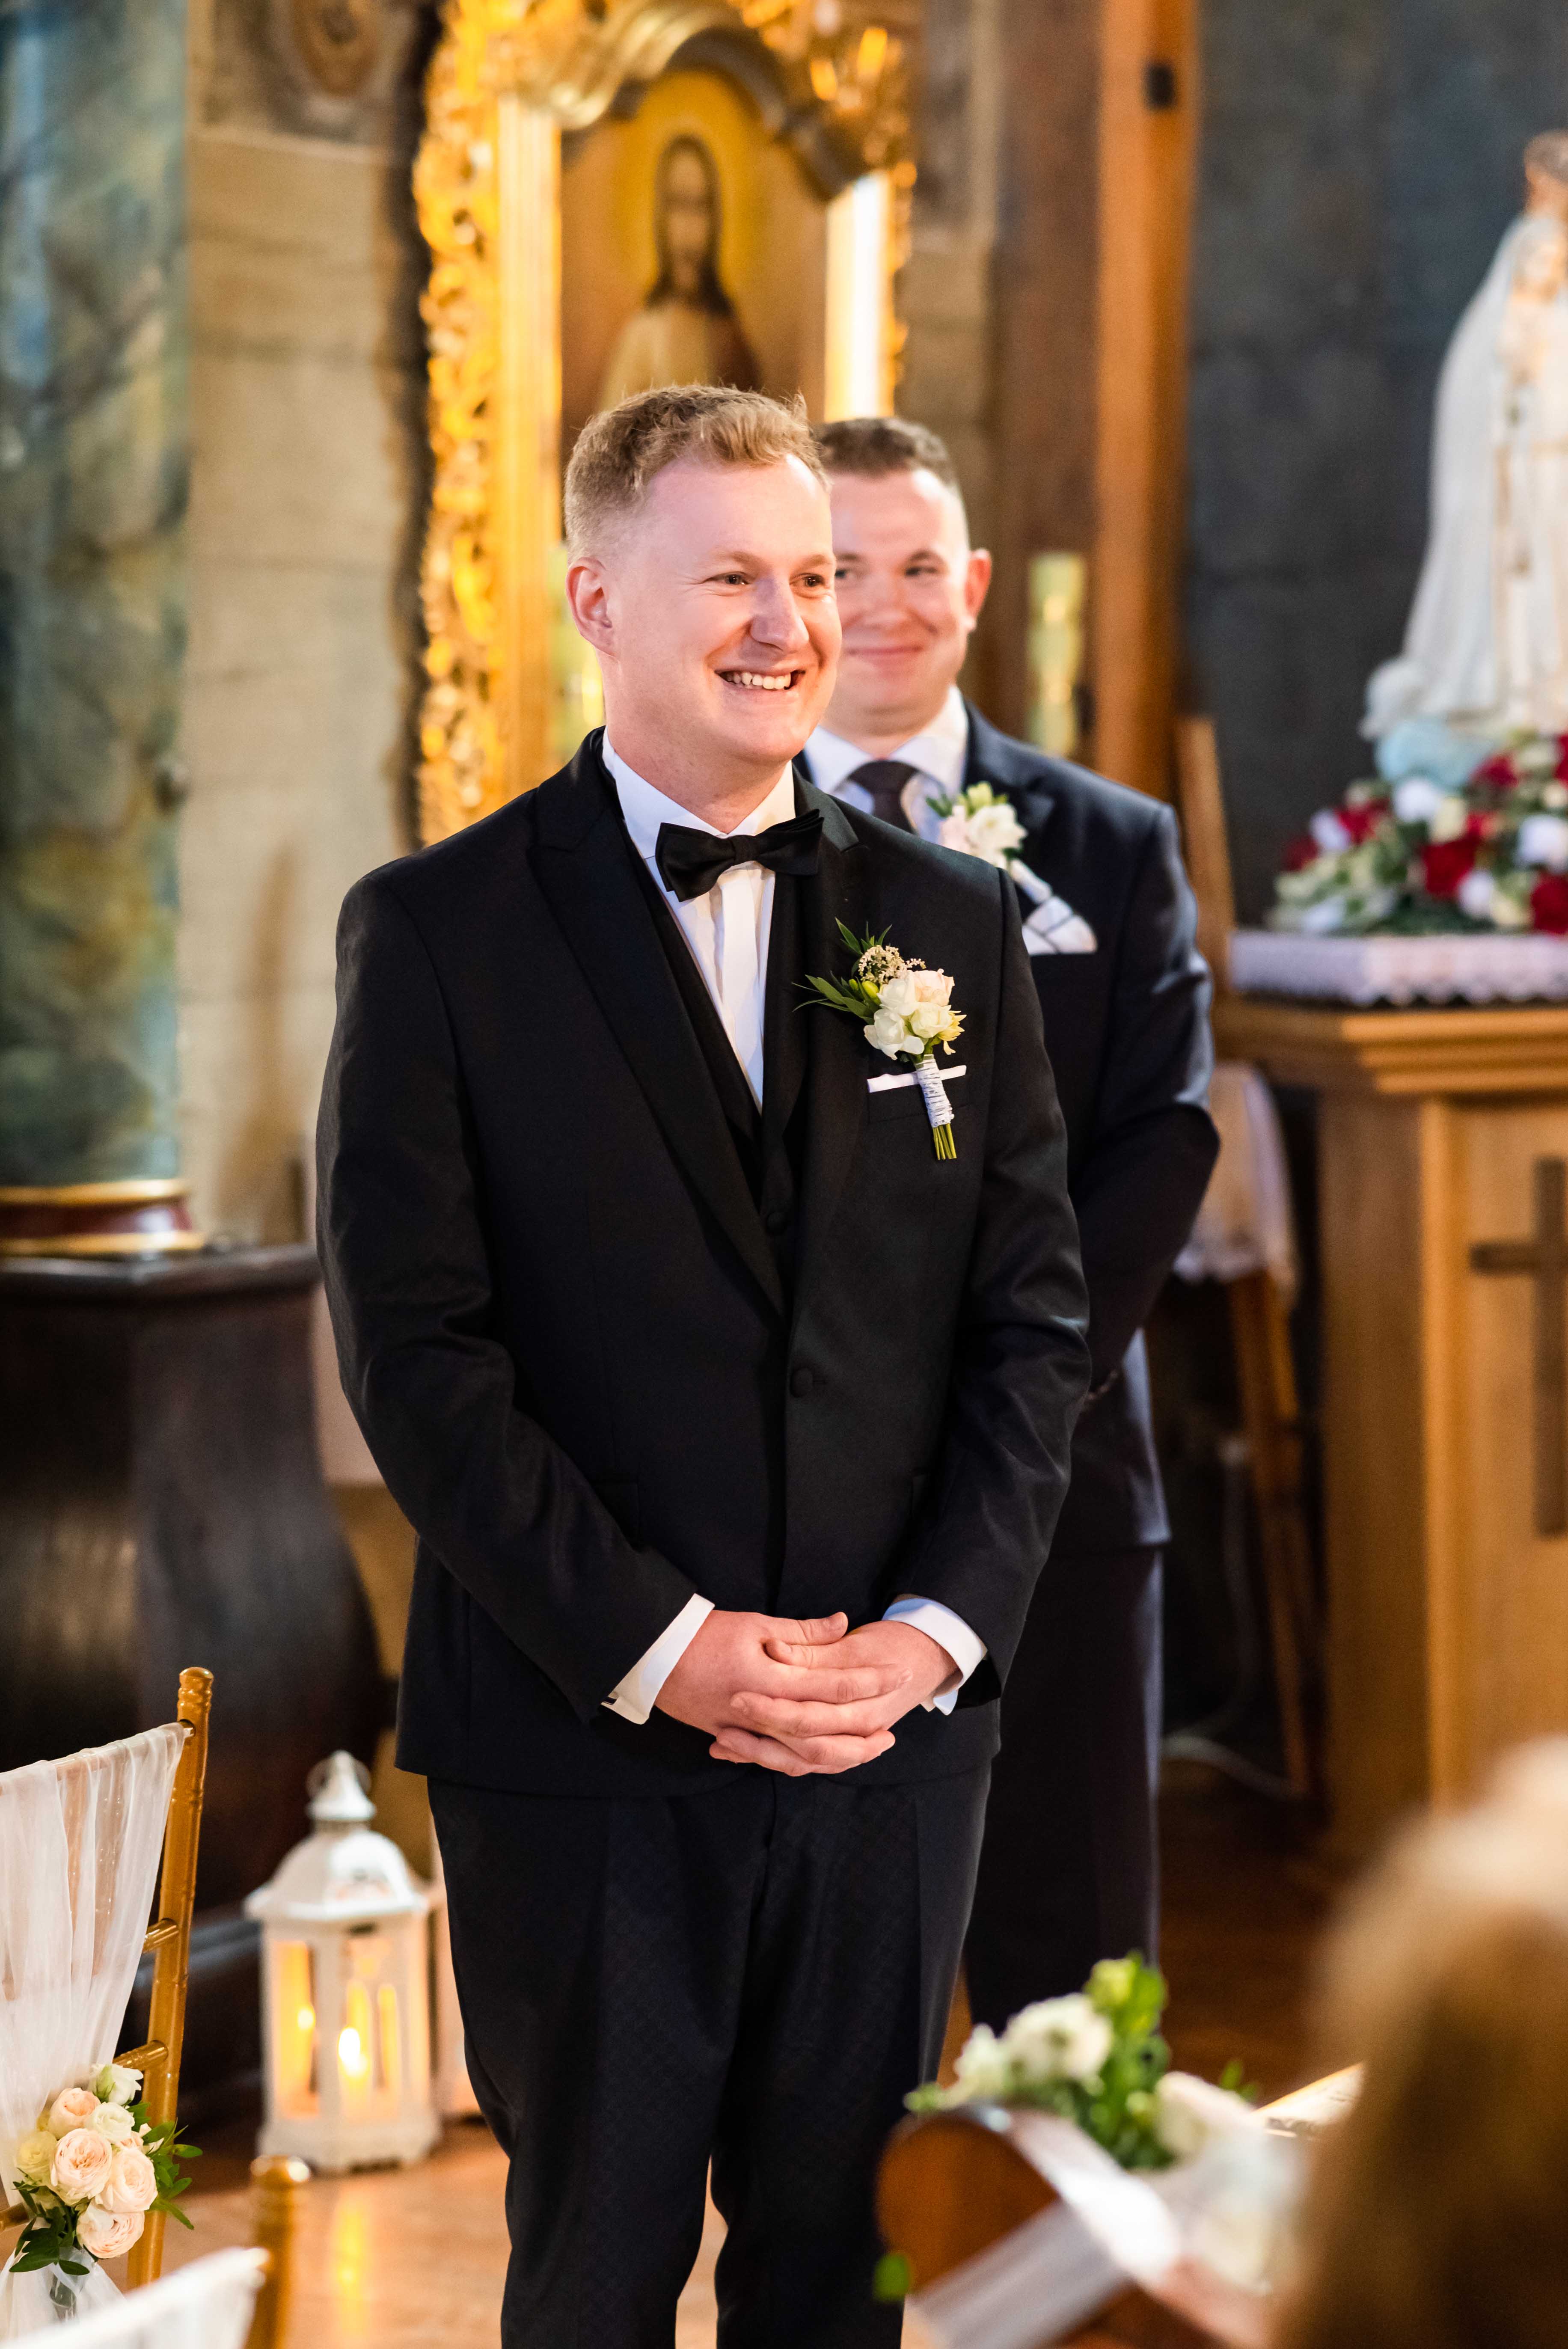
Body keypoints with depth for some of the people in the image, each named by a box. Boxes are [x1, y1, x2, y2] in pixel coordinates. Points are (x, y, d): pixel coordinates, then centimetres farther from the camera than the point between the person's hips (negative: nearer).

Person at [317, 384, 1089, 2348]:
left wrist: (935, 1630, -7)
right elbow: (416, 1351, -8)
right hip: (582, 1747, -3)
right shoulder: (437, 932, -3)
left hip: (896, 1731, 3)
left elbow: (1032, 1317, 6)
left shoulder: (953, 927, 8)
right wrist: (655, 1648, -14)